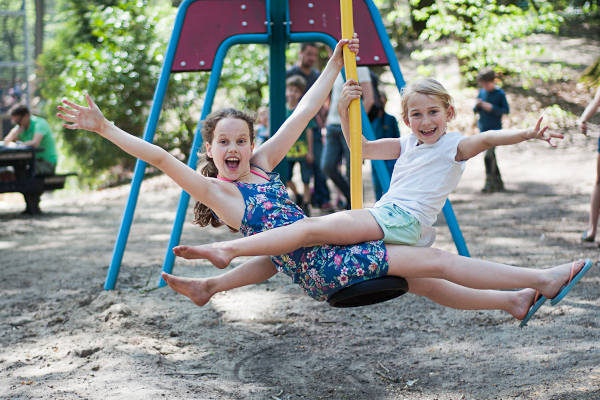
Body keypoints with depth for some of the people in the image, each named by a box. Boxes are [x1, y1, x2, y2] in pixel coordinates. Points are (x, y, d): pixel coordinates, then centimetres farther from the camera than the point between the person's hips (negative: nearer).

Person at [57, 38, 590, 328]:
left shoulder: (261, 163, 11)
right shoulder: (215, 189, -6)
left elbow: (303, 115, 12)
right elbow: (160, 156, -15)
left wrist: (335, 66, 11)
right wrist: (105, 128, -21)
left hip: (329, 257, 6)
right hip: (318, 269, -6)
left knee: (420, 279, 13)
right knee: (431, 260, -6)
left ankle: (514, 299, 26)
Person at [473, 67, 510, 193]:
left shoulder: (499, 93, -8)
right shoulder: (481, 92, 7)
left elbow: (506, 110, -7)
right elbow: (476, 110, 13)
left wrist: (491, 108, -19)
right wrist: (477, 106, -10)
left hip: (495, 128, -6)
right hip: (483, 128, 6)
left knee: (489, 155, -15)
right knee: (491, 156, 11)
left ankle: (489, 183, -9)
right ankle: (498, 183, 21)